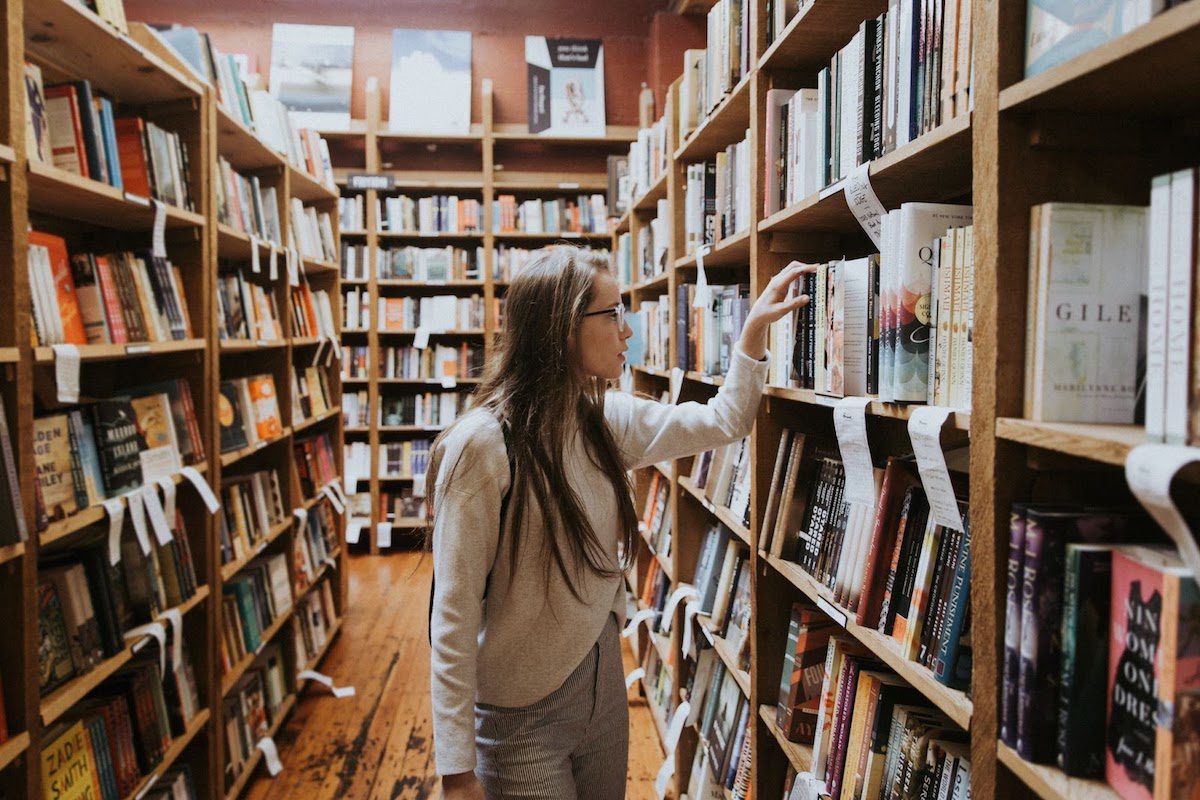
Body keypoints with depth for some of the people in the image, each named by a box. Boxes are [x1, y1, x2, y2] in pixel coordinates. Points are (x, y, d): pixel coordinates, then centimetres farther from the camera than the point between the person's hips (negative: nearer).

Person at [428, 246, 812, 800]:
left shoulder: (607, 421, -1)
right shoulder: (482, 446, -22)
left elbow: (722, 422, 12)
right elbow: (454, 617, -21)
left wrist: (754, 328, 2)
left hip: (604, 682, 7)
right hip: (522, 714, -7)